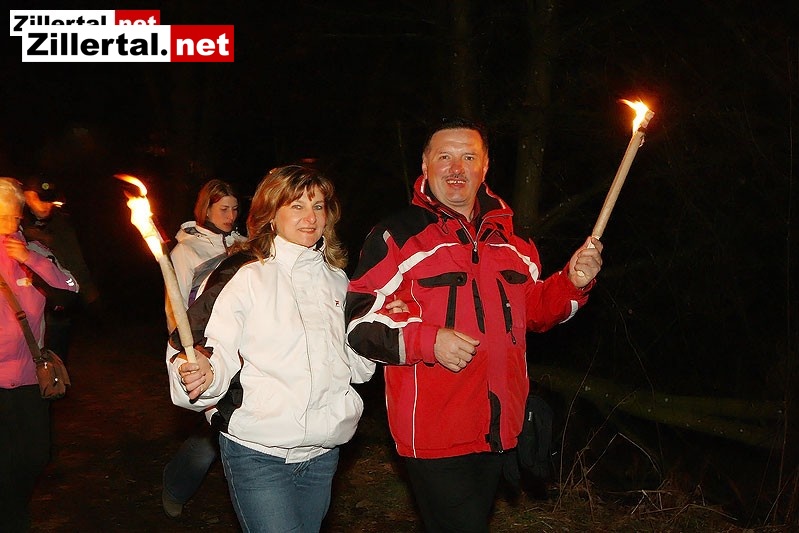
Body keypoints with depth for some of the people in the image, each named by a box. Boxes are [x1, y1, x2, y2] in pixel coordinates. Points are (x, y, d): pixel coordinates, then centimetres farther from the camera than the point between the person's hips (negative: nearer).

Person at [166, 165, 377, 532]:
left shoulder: (336, 279, 11)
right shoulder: (244, 274, -6)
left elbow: (356, 365, 16)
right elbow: (216, 349, -12)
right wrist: (202, 373, -32)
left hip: (322, 453, 6)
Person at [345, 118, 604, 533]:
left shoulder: (509, 238, 12)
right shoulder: (397, 235, -7)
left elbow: (534, 310, 20)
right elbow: (360, 321, -11)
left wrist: (573, 282, 1)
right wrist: (428, 341, -25)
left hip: (499, 431, 6)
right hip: (433, 433, -6)